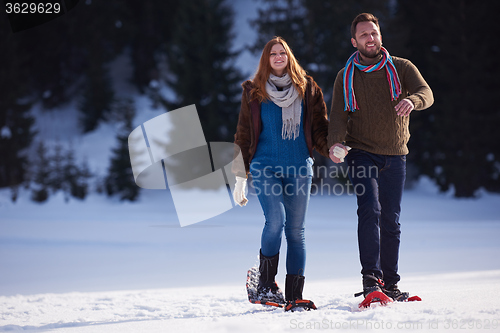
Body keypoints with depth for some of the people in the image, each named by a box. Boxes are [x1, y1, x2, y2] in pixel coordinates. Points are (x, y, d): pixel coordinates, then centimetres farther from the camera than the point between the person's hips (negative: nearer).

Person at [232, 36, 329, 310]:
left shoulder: (307, 88, 9)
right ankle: (265, 284, -6)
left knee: (296, 231, 1)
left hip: (299, 167, 2)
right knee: (275, 220, -21)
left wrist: (331, 148, -11)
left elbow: (319, 126, 10)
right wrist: (240, 178, 6)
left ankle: (294, 295, 6)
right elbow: (243, 134, 10)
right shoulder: (254, 92, 7)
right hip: (265, 166, -2)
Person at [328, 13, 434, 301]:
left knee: (391, 221, 8)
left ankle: (389, 283, 18)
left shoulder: (402, 68, 3)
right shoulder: (346, 77, 3)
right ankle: (371, 278, -25)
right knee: (370, 209, -21)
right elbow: (339, 116, -3)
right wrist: (336, 143, -24)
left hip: (395, 157, 2)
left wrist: (412, 100, -37)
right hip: (362, 154, -2)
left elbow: (426, 93, -12)